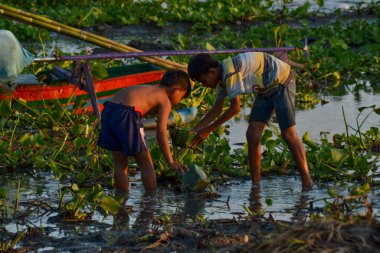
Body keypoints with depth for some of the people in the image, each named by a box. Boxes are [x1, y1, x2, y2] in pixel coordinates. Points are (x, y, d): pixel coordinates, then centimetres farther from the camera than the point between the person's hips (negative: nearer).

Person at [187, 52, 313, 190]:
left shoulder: (230, 71, -29)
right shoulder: (222, 77, 1)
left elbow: (235, 108, -28)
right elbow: (216, 110, 10)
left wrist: (208, 130, -22)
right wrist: (194, 130, 4)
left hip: (282, 83, -9)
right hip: (266, 89, 9)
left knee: (288, 134, -13)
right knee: (252, 135, -1)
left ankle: (307, 183, -10)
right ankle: (255, 184, 2)